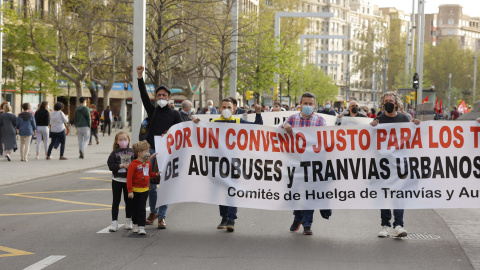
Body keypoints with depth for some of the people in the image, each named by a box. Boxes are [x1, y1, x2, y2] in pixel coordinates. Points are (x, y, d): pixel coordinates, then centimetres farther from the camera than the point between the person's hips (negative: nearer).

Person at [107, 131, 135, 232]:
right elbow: (110, 165, -11)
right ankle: (114, 222, 6)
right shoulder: (115, 153, -3)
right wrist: (122, 166, -18)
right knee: (116, 201, 2)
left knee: (129, 201, 10)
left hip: (129, 180, 1)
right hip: (117, 180, -1)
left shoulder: (132, 152, 2)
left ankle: (128, 221, 22)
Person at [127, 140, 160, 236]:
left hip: (144, 190, 4)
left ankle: (141, 227, 1)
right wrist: (130, 191, -17)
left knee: (142, 209, 1)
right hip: (135, 190, -4)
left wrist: (156, 174, 4)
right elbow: (129, 178, -16)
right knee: (135, 209, 11)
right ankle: (135, 224, 29)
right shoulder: (133, 164, -16)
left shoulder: (148, 163, 4)